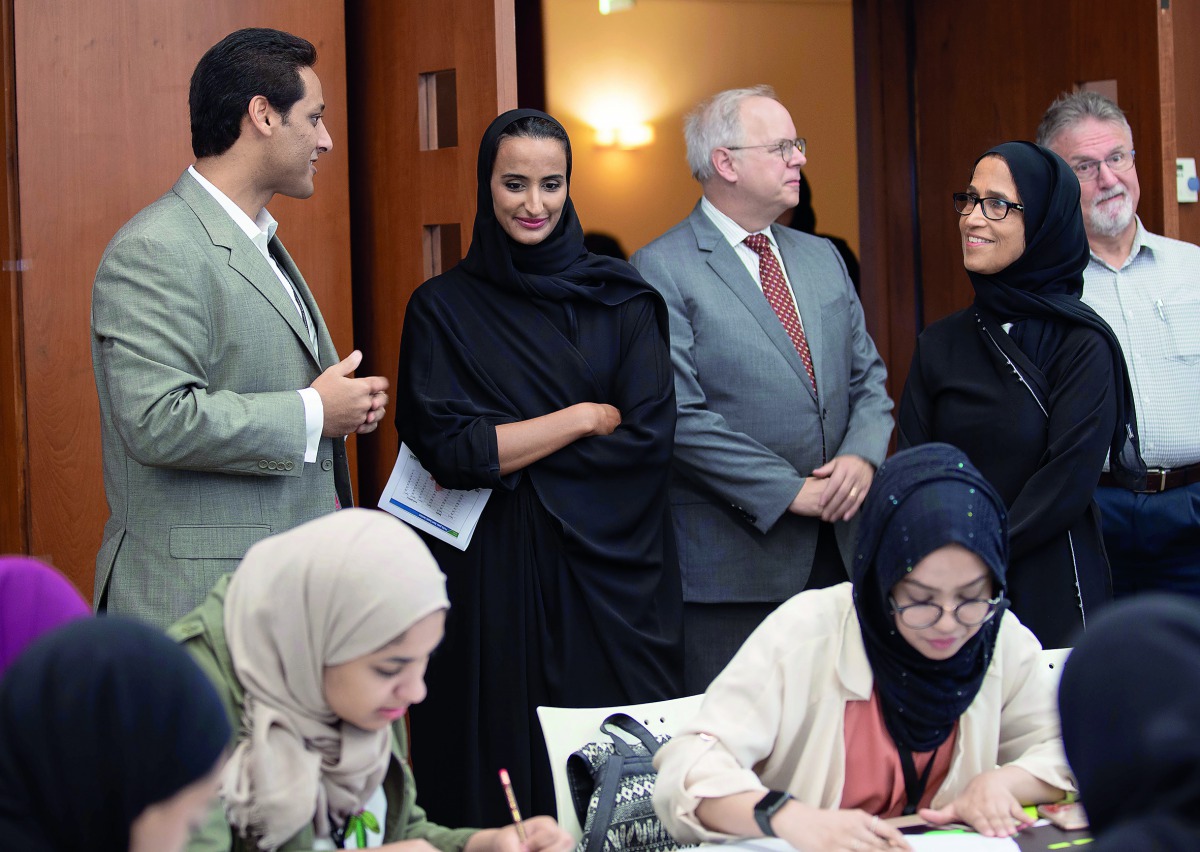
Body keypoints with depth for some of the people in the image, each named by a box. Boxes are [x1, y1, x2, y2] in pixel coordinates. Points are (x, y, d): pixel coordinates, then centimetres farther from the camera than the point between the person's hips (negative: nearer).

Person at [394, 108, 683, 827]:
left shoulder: (619, 298, 6)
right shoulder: (443, 307, 2)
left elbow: (650, 436, -5)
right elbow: (446, 449, -10)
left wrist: (509, 454, -8)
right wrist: (585, 417, -6)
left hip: (612, 567, 1)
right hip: (495, 576, -1)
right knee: (506, 766, 0)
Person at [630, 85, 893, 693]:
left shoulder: (823, 260, 16)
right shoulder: (662, 270, -7)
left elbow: (869, 378, 16)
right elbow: (681, 417, -15)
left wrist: (862, 456, -6)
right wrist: (792, 491, -16)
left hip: (839, 550, 6)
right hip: (731, 567, -6)